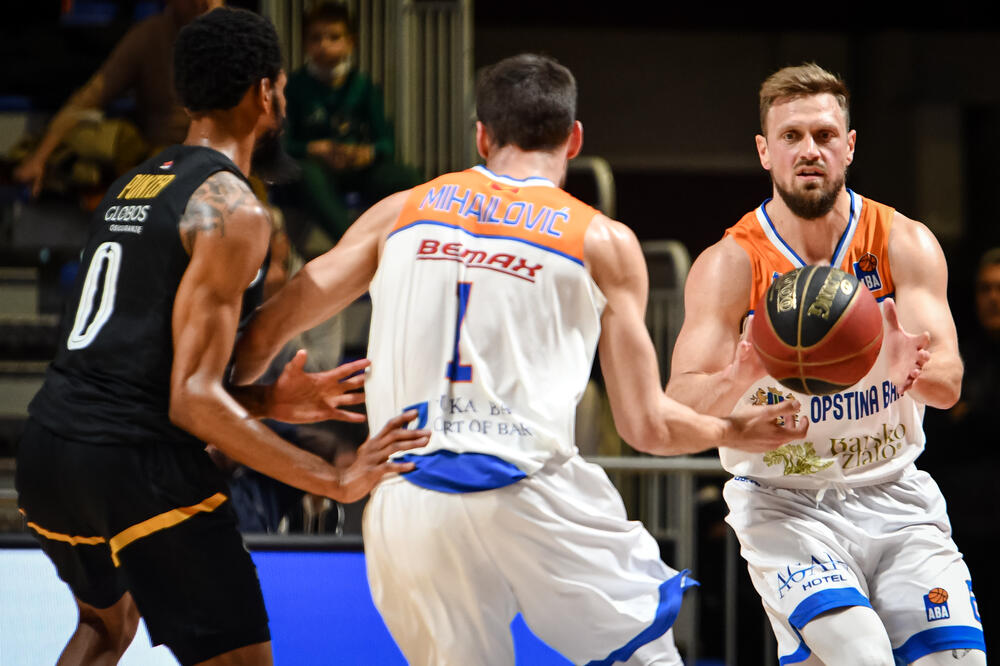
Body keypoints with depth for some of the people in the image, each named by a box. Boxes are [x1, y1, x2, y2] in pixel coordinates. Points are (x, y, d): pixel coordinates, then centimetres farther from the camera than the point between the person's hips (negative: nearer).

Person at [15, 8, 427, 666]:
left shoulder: (131, 187, 18)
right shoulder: (233, 209, -8)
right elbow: (192, 400, -16)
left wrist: (267, 402, 12)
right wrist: (336, 481, -16)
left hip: (49, 446, 9)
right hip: (139, 463, -8)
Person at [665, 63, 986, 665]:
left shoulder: (905, 244, -3)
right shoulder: (729, 265, -8)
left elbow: (948, 384, -15)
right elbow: (681, 409, -16)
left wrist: (916, 370, -39)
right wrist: (741, 378, -38)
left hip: (895, 494, 3)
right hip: (783, 505, -3)